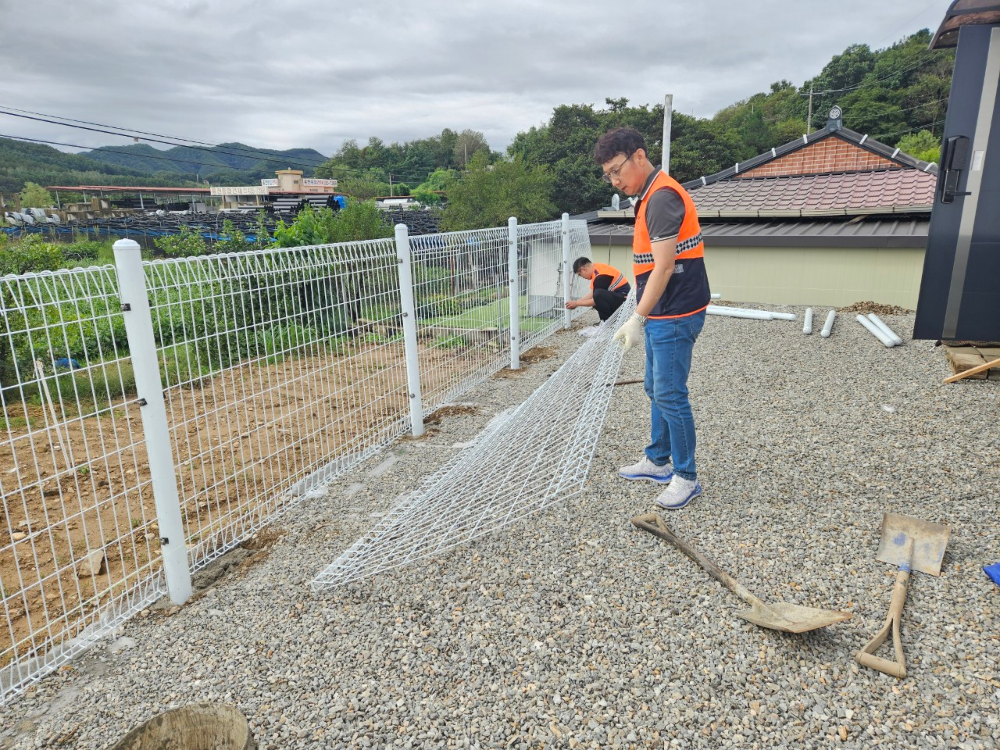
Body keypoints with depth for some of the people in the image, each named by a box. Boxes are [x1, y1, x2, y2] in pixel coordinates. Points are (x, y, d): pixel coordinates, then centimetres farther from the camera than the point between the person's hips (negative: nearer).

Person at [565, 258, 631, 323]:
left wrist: (577, 303, -6)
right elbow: (592, 294, 11)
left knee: (598, 294, -31)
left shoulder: (600, 275, -22)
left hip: (623, 298, -10)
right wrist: (576, 302, 9)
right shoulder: (596, 267, 7)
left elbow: (596, 297, -15)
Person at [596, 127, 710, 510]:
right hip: (662, 314, 10)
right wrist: (644, 315, 17)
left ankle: (686, 477, 11)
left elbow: (664, 267, -22)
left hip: (674, 315, -10)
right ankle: (657, 462, 31)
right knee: (656, 390, 17)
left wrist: (637, 318, -21)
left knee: (670, 395, -3)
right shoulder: (651, 196, 14)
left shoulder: (662, 196, -17)